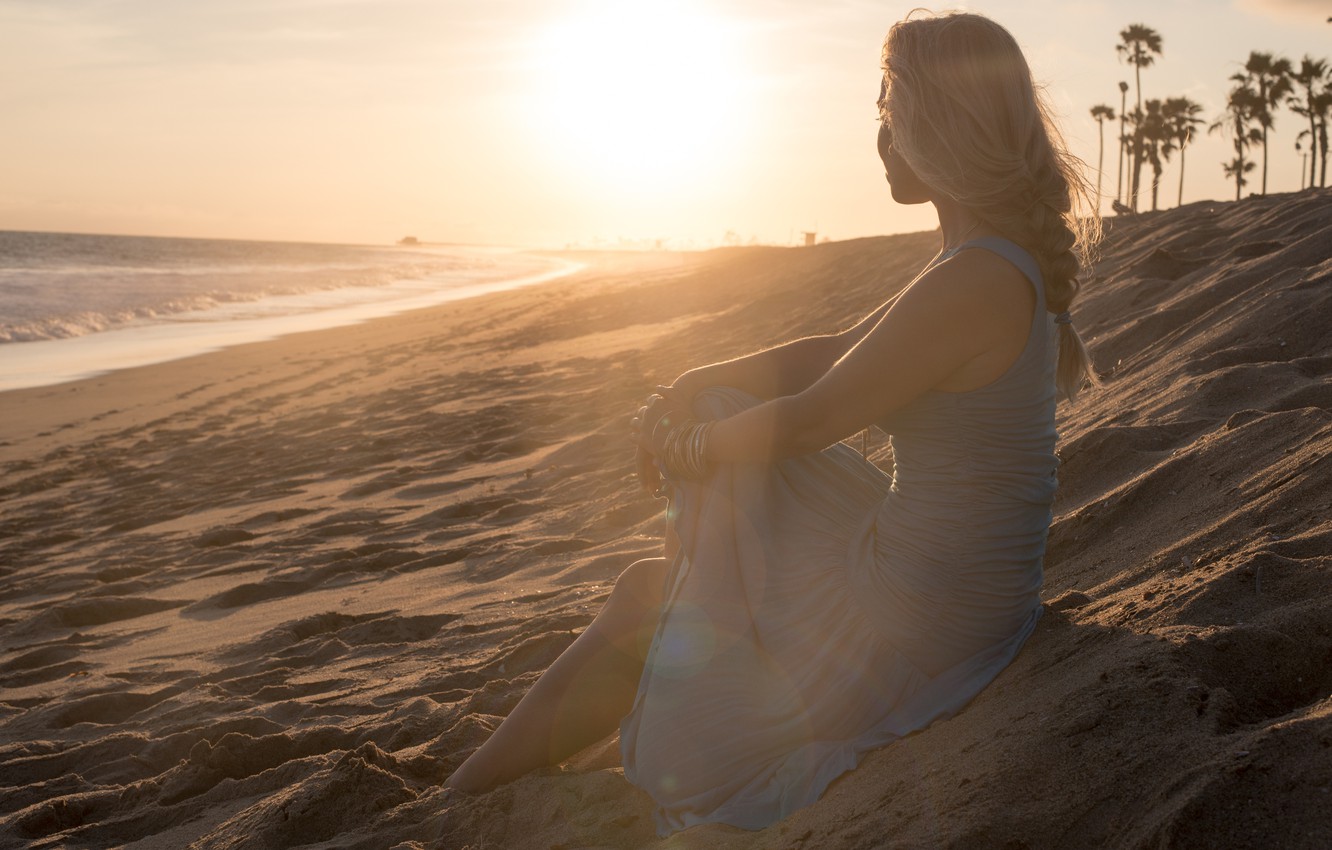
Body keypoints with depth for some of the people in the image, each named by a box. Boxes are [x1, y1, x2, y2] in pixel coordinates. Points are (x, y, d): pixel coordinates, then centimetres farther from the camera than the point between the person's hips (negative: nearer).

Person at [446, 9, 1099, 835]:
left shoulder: (973, 282, -27)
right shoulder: (1011, 259, 6)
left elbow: (802, 422, -19)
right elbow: (834, 352, 13)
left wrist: (689, 450, 0)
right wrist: (692, 386, 6)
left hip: (910, 632, -9)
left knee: (641, 604, 9)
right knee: (645, 587, 15)